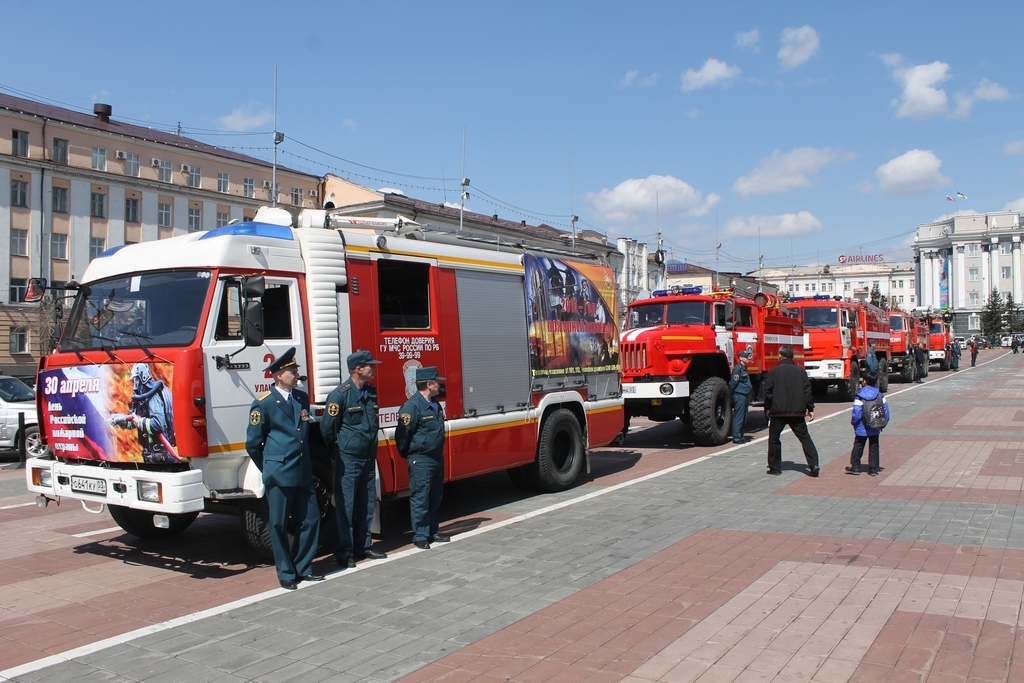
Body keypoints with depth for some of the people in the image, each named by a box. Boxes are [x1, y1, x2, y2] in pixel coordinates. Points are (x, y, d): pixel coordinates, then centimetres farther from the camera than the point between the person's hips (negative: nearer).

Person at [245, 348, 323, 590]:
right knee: (279, 525, 4)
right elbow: (253, 443, -2)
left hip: (304, 473, 6)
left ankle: (303, 568, 22)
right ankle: (286, 573, 17)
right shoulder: (263, 404, -8)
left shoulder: (303, 398, 9)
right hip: (279, 475, -6)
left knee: (311, 519, 7)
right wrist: (269, 468, 6)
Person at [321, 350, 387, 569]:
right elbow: (328, 427, -10)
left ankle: (363, 547, 24)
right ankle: (344, 553, 7)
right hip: (348, 459, -7)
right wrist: (340, 450, 1)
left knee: (367, 504, 12)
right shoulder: (340, 394, -14)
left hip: (369, 458, 7)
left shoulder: (372, 392, 7)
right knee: (345, 505, 0)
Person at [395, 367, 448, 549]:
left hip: (437, 458, 9)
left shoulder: (435, 405, 11)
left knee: (435, 498, 15)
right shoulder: (412, 406, -18)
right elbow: (403, 434, -17)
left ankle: (432, 532, 25)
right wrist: (408, 454, -5)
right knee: (420, 499, -1)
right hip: (420, 460, -9)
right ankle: (420, 536, 7)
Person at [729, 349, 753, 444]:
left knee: (743, 418, 13)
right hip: (739, 396, -10)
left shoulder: (744, 368, 17)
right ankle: (736, 437, -5)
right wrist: (732, 396, -12)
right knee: (738, 417, -7)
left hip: (744, 396, 10)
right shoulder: (738, 368, -14)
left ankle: (740, 436, 20)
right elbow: (733, 384, -16)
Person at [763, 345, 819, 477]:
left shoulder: (773, 372, -2)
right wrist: (810, 409, 8)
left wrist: (767, 409, 10)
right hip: (797, 412, 2)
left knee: (774, 439, 10)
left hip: (778, 411, -2)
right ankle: (813, 465, -1)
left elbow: (768, 392, -2)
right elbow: (807, 391, 2)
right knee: (805, 438, 8)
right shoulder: (801, 371, 5)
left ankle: (774, 467, 11)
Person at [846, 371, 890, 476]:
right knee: (874, 447, 10)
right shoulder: (879, 395, 0)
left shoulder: (860, 396, -14)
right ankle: (873, 469, 11)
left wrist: (853, 422, -1)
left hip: (862, 428, -3)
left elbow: (857, 412, -16)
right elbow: (885, 409, 3)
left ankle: (855, 467, 12)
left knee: (858, 446, 9)